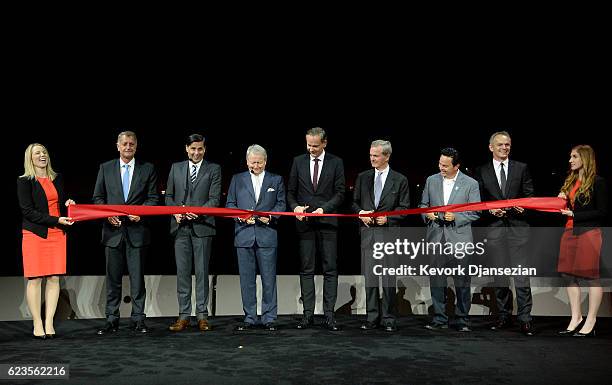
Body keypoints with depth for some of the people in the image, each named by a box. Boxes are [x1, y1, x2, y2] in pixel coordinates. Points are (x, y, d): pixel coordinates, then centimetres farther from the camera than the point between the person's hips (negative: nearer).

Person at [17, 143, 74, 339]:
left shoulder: (57, 178, 14)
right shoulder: (24, 181, -1)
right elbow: (27, 211, -9)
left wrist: (67, 204, 0)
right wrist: (56, 220, -16)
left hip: (57, 234, 4)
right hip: (34, 234, -4)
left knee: (54, 278, 1)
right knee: (35, 279, -3)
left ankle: (49, 323, 5)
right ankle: (37, 324, 3)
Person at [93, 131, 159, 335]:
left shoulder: (147, 169, 7)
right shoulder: (105, 168, 10)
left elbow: (153, 198, 5)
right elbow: (98, 197, 10)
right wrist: (108, 214, -8)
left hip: (137, 230, -1)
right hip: (113, 229, 1)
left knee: (137, 276, 1)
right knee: (113, 277, 5)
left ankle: (138, 318, 8)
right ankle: (112, 319, 12)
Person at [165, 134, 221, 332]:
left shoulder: (213, 169, 6)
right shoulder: (176, 168, 14)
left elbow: (215, 199, -2)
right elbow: (169, 196, 15)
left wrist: (198, 212, -16)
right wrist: (175, 212, -4)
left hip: (202, 226, -2)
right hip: (180, 227, 2)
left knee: (202, 272, 1)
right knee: (182, 272, 3)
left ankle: (202, 315, 6)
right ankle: (183, 315, 8)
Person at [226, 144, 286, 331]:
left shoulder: (276, 180, 11)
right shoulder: (237, 179, 12)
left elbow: (281, 204, 7)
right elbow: (230, 204, 10)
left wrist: (270, 216, -11)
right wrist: (241, 216, -9)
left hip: (267, 235, -1)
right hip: (244, 235, 1)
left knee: (269, 278, 0)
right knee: (247, 279, 5)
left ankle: (269, 318, 9)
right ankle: (249, 317, 14)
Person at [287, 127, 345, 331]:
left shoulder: (336, 162, 3)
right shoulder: (298, 161, 8)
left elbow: (340, 193, 0)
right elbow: (291, 191, 10)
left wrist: (324, 208, -13)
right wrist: (295, 206, -9)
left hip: (327, 221, -1)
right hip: (305, 222, 1)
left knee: (330, 269, -1)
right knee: (306, 270, 3)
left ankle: (329, 314, 4)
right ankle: (308, 313, 7)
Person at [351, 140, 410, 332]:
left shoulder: (400, 180, 3)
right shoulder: (363, 177, 11)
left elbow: (404, 207, 1)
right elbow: (355, 202, 15)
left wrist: (387, 218, -12)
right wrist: (361, 212, -6)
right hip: (367, 231, 3)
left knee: (389, 277, -1)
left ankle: (388, 318, 7)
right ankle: (372, 317, 13)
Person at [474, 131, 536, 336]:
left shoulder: (521, 168, 9)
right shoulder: (481, 172, 9)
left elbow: (529, 194, 8)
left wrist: (523, 206, -12)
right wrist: (490, 210, -9)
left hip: (518, 226, -1)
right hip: (494, 228, 1)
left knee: (521, 273, -7)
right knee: (499, 274, 7)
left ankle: (525, 318, -3)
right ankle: (504, 316, 16)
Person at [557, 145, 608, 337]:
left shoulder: (597, 182, -6)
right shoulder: (570, 181, 15)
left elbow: (602, 212, -9)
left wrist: (574, 215, -13)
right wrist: (562, 200, 2)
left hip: (589, 232, -8)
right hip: (570, 231, 8)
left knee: (592, 276, -2)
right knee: (571, 276, 8)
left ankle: (590, 322, 4)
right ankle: (576, 318, 17)